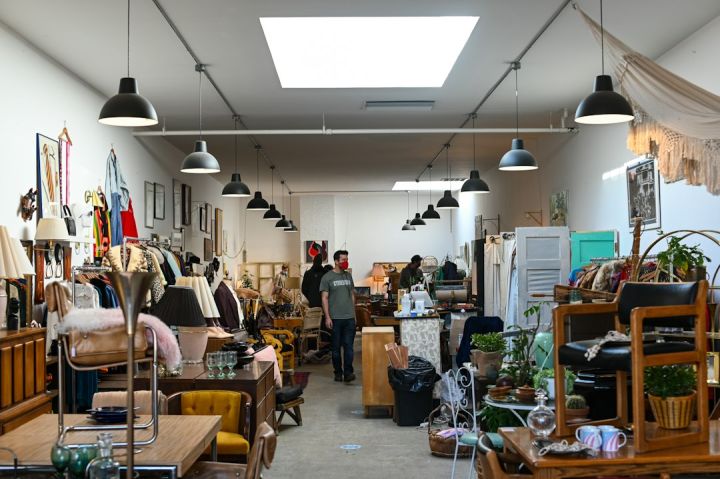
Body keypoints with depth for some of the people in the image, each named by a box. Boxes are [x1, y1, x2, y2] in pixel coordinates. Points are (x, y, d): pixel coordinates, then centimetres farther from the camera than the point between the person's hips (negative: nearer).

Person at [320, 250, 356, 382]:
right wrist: (327, 317, -10)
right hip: (335, 318, -3)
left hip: (349, 318, 3)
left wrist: (354, 313, 13)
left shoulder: (348, 276, 11)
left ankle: (348, 372, -4)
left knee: (348, 346, -3)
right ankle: (338, 372, 15)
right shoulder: (327, 277, -3)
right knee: (336, 347, 6)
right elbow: (324, 298, -5)